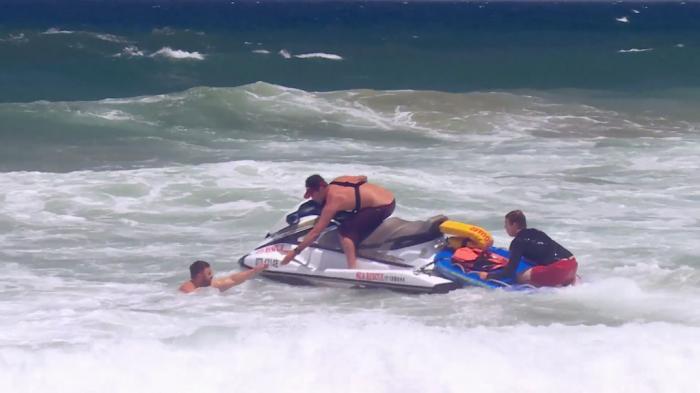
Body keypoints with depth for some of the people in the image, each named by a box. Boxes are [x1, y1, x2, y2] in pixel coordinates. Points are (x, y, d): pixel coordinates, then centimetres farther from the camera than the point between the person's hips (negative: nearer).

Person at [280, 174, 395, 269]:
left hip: (382, 208, -10)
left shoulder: (332, 203, -17)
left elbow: (316, 232, -16)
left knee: (346, 231, -12)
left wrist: (295, 252, -13)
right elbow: (363, 178, 23)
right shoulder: (338, 180, 5)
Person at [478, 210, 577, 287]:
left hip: (557, 267, -8)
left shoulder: (518, 242, 0)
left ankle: (557, 287, -12)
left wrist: (488, 276, 5)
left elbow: (509, 271, -5)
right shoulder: (537, 233, 23)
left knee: (521, 278, -4)